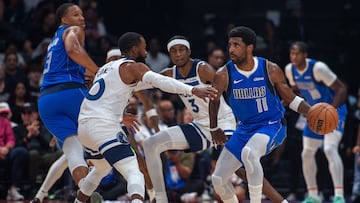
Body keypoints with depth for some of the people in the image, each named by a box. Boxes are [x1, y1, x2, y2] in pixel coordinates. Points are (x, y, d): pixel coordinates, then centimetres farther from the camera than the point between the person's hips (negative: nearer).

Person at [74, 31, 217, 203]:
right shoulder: (133, 67, -1)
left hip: (84, 126, 9)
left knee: (101, 169, 34)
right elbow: (160, 82, -18)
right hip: (104, 125, -9)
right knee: (134, 174, -19)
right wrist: (193, 90, -26)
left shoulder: (106, 68, 23)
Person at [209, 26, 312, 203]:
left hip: (272, 125, -4)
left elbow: (291, 99, -1)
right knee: (218, 178, -1)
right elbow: (214, 101, 11)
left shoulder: (271, 70, -12)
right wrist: (214, 129, 19)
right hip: (245, 128, 4)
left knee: (249, 153, -37)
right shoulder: (224, 75, -10)